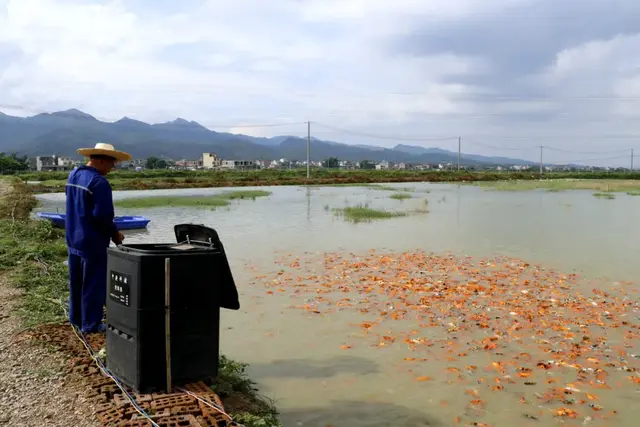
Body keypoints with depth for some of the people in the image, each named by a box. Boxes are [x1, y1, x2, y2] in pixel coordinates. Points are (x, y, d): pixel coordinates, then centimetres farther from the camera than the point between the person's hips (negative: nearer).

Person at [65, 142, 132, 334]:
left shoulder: (74, 175, 7)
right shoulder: (99, 182, -22)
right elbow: (102, 216, -24)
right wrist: (115, 234, -9)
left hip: (74, 238, 9)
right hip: (93, 242, -9)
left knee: (77, 282, 18)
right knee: (93, 284, 1)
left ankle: (76, 317, 30)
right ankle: (90, 323, 8)